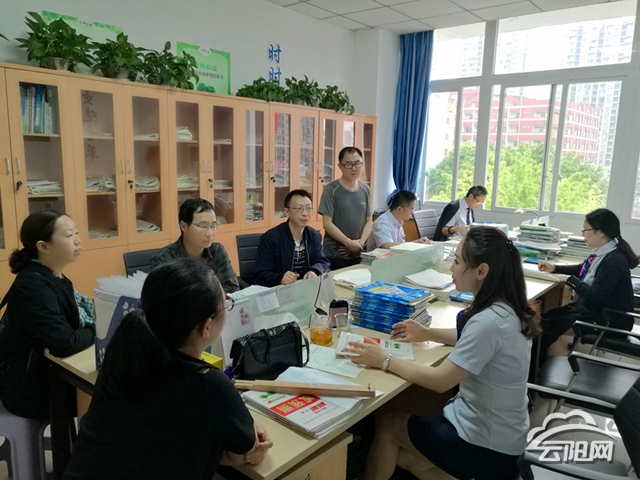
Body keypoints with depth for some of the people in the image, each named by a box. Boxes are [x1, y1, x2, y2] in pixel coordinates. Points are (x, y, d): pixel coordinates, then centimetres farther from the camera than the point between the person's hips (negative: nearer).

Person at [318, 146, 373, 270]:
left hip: (359, 255, 4)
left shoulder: (365, 190, 6)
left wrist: (361, 242, -8)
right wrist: (349, 243, -16)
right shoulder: (331, 190, -8)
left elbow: (368, 221, 8)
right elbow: (327, 223, -11)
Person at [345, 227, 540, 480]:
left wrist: (384, 361, -17)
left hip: (486, 446, -8)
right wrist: (428, 333, 10)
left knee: (387, 426, 9)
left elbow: (440, 380, -26)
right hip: (502, 433, 8)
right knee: (404, 457, 20)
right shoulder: (506, 309, -2)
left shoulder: (489, 321, -31)